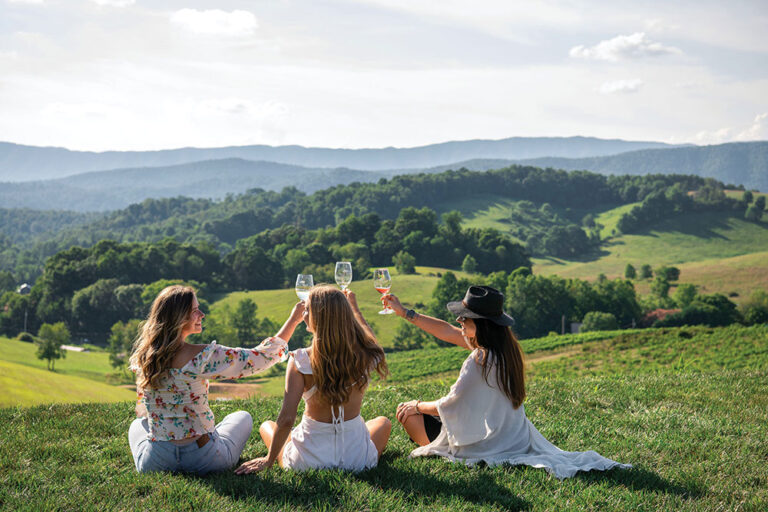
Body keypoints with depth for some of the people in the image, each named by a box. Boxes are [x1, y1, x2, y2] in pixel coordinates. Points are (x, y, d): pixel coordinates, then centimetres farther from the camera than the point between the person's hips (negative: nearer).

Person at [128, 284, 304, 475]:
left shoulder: (142, 357, -5)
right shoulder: (202, 356, -21)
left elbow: (142, 411, 10)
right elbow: (261, 357, -13)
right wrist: (294, 319, -4)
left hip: (155, 462, 3)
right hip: (203, 460, -3)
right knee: (243, 417, 26)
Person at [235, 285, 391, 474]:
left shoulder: (300, 361, -18)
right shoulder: (364, 356, -11)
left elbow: (286, 420, -20)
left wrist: (269, 460, -5)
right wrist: (354, 308, 29)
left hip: (310, 461, -1)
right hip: (357, 458, 2)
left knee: (266, 426, 31)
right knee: (383, 423, 36)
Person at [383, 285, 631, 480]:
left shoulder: (479, 361, -27)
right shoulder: (506, 346, -2)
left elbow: (447, 407, -15)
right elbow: (448, 332, 8)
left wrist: (417, 406, 4)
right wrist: (405, 312, 11)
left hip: (482, 446, -7)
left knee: (406, 411, 6)